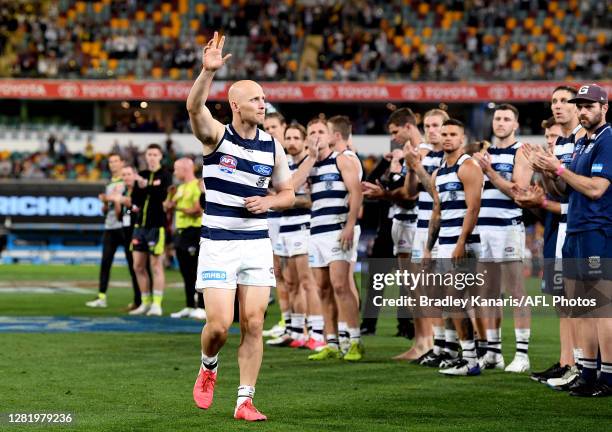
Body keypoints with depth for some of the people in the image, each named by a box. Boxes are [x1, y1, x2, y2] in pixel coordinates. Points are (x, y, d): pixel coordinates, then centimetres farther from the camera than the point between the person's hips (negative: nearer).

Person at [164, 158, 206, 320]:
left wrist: (180, 207, -14)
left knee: (197, 271, -9)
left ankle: (202, 307, -8)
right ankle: (189, 307, 17)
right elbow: (167, 207, 20)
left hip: (194, 231, -9)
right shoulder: (180, 188, 19)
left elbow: (198, 210, -17)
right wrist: (171, 197, 2)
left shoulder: (198, 186, -8)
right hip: (181, 232, 9)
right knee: (186, 272, 11)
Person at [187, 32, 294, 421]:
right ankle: (209, 368, 24)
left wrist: (269, 202, -8)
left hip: (257, 243, 3)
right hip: (218, 245, -3)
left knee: (254, 324, -1)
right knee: (219, 325, -8)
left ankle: (245, 401, 6)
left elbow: (288, 193, 15)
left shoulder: (272, 146, 5)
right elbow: (194, 107, -26)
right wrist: (209, 71, -42)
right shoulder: (216, 135, -5)